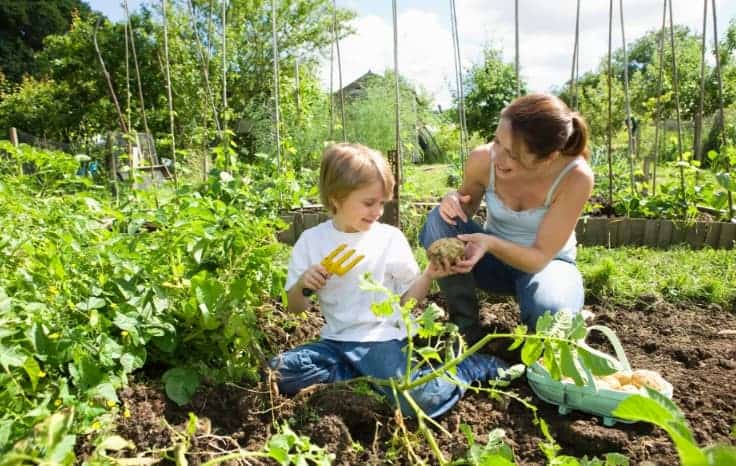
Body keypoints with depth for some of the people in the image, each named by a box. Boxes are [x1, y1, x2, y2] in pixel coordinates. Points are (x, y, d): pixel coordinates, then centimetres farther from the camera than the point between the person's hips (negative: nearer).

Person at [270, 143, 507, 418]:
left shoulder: (390, 238, -2)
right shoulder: (311, 240, 1)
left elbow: (407, 298, 5)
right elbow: (294, 308, 5)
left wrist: (428, 276, -14)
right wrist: (302, 284, -16)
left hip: (381, 339, -3)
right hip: (337, 340, 3)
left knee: (420, 400, -28)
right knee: (279, 372, -19)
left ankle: (474, 366, 2)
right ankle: (369, 374, -10)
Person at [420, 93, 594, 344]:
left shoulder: (575, 177, -29)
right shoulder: (483, 159, -22)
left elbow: (540, 256, -24)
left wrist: (491, 243, -42)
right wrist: (454, 200, -25)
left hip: (546, 263, -2)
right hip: (494, 257, 3)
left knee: (551, 315, -36)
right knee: (440, 220, -25)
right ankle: (465, 326, -11)